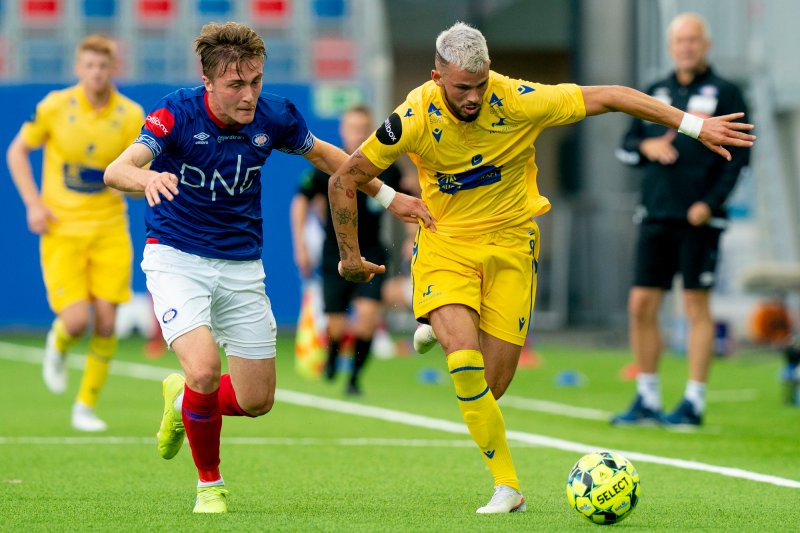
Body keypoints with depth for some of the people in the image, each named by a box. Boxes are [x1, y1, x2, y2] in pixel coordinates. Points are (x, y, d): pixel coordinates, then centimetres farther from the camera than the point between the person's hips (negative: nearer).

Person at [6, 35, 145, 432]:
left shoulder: (130, 115, -3)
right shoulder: (55, 107, -6)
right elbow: (16, 152, 5)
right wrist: (33, 204, -5)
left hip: (109, 230, 2)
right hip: (61, 230, -2)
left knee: (105, 322, -5)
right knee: (77, 320, -14)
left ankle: (86, 406, 12)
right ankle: (58, 347, 24)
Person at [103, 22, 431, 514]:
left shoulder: (274, 117, -9)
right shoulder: (177, 113, -21)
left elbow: (324, 155, 13)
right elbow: (116, 171, -35)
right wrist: (146, 179, -58)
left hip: (241, 266, 4)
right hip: (177, 257, -4)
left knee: (257, 400, 4)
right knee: (204, 370, -25)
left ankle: (181, 398, 38)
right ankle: (209, 484, 1)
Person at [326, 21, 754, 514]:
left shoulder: (518, 102, -20)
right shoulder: (415, 118, -20)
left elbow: (608, 97, -11)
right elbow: (344, 180, -7)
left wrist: (694, 126, -9)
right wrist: (351, 257, -1)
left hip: (510, 242, 1)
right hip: (445, 242, -1)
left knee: (490, 388, -3)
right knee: (464, 361, -24)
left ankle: (443, 333, 32)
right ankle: (507, 486, -13)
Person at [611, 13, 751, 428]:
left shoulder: (725, 94, 1)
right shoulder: (655, 93, 15)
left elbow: (738, 155, -5)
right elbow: (626, 147, 18)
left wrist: (711, 202, -14)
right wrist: (646, 147, -5)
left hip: (699, 218, -5)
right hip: (655, 216, 5)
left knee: (697, 307, -3)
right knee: (641, 305, 2)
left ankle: (694, 404, 1)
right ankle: (647, 400, 11)